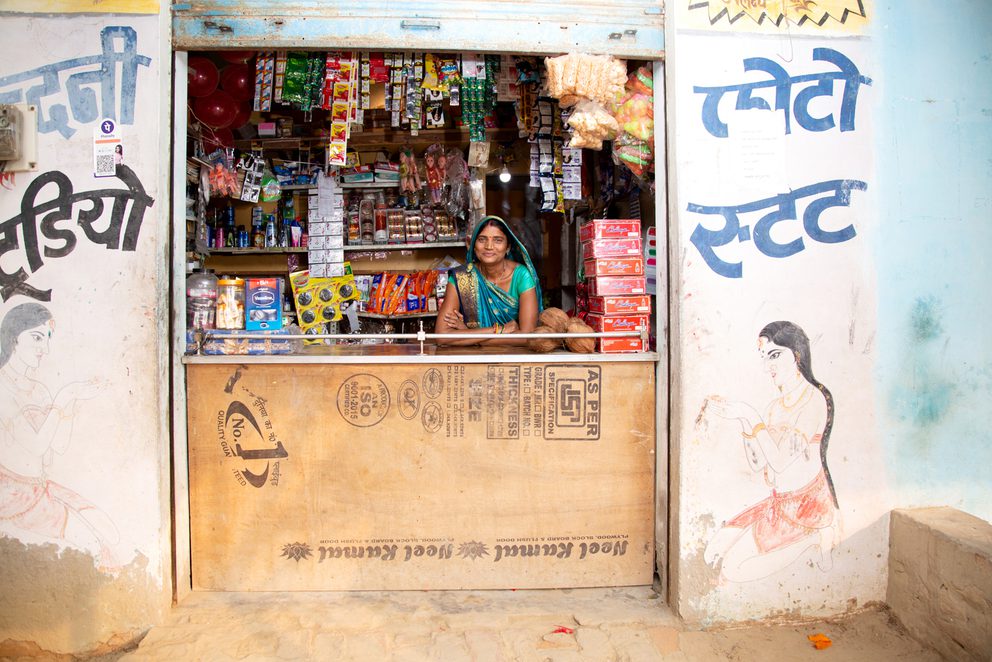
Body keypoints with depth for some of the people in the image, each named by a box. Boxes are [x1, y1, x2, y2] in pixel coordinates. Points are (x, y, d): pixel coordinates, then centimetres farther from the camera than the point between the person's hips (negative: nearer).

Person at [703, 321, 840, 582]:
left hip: (804, 504, -8)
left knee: (731, 567, -12)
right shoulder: (777, 405, 10)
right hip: (779, 502, 8)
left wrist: (750, 417, -26)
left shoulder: (813, 400, -16)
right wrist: (743, 419, -5)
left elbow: (779, 462, -23)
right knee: (713, 555, 2)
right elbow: (757, 463, 4)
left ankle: (813, 537, 1)